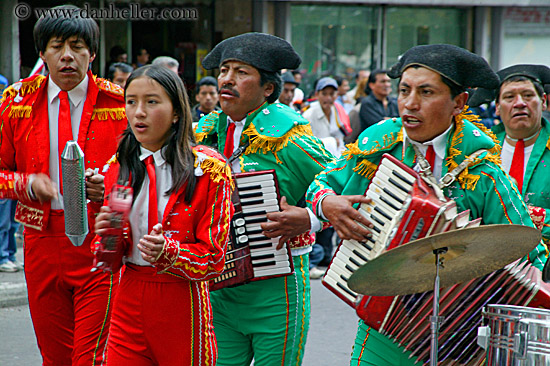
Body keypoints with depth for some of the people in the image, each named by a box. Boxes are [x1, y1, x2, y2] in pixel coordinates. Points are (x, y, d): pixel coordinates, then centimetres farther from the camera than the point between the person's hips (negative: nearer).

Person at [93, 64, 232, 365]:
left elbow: (212, 256, -7)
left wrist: (167, 252, -24)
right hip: (128, 302, 4)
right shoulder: (119, 166, 6)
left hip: (182, 303, -3)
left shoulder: (208, 168, -7)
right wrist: (106, 235, -9)